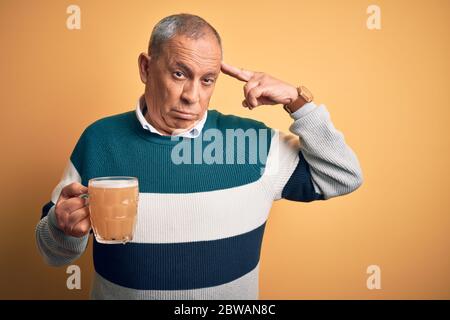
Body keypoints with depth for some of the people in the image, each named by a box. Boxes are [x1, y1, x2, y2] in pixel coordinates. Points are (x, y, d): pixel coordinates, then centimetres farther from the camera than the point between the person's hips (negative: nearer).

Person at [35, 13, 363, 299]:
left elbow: (344, 178, -8)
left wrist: (297, 100, -18)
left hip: (232, 291, 1)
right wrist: (63, 228, -27)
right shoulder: (100, 139, -12)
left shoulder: (250, 138, -12)